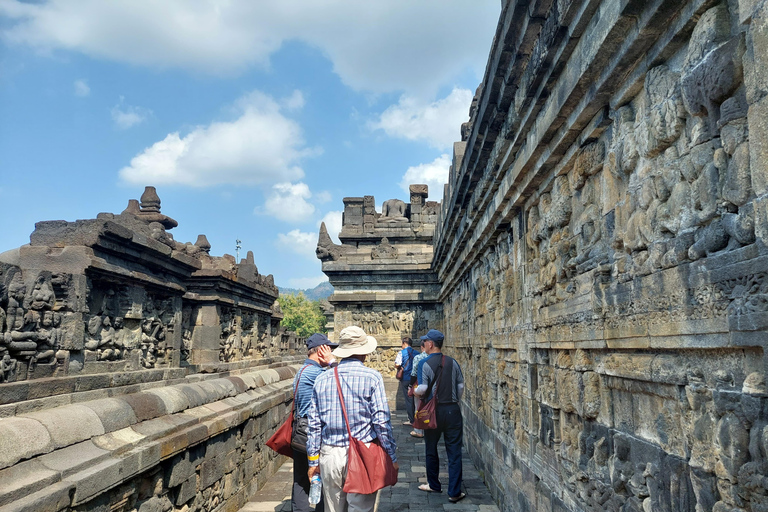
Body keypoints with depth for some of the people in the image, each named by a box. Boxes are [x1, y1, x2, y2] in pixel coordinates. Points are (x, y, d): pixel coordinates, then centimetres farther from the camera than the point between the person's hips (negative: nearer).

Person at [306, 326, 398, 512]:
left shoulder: (322, 379, 4)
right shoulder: (372, 378, -7)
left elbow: (314, 425, 6)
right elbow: (381, 421, -9)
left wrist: (313, 461, 14)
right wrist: (392, 457, 0)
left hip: (329, 455, 4)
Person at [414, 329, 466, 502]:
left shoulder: (425, 364, -13)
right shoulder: (453, 362, -1)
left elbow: (422, 389, -18)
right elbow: (461, 386, 4)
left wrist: (415, 392, 4)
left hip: (433, 411, -2)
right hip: (453, 410, 2)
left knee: (431, 450, 18)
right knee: (454, 452, 6)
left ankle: (434, 485, 32)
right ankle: (454, 492, 8)